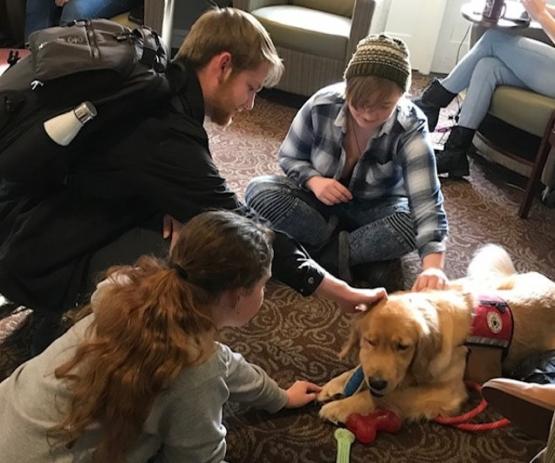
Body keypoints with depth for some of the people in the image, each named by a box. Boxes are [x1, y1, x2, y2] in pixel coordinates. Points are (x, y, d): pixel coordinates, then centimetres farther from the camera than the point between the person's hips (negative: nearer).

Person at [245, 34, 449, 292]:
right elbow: (289, 157, -5)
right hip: (322, 198, 2)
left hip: (375, 209, -2)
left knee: (410, 225, -35)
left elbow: (426, 201, -36)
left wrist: (433, 266, -53)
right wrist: (313, 180, -28)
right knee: (259, 192, -27)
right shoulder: (321, 106, -21)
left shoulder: (410, 130, -25)